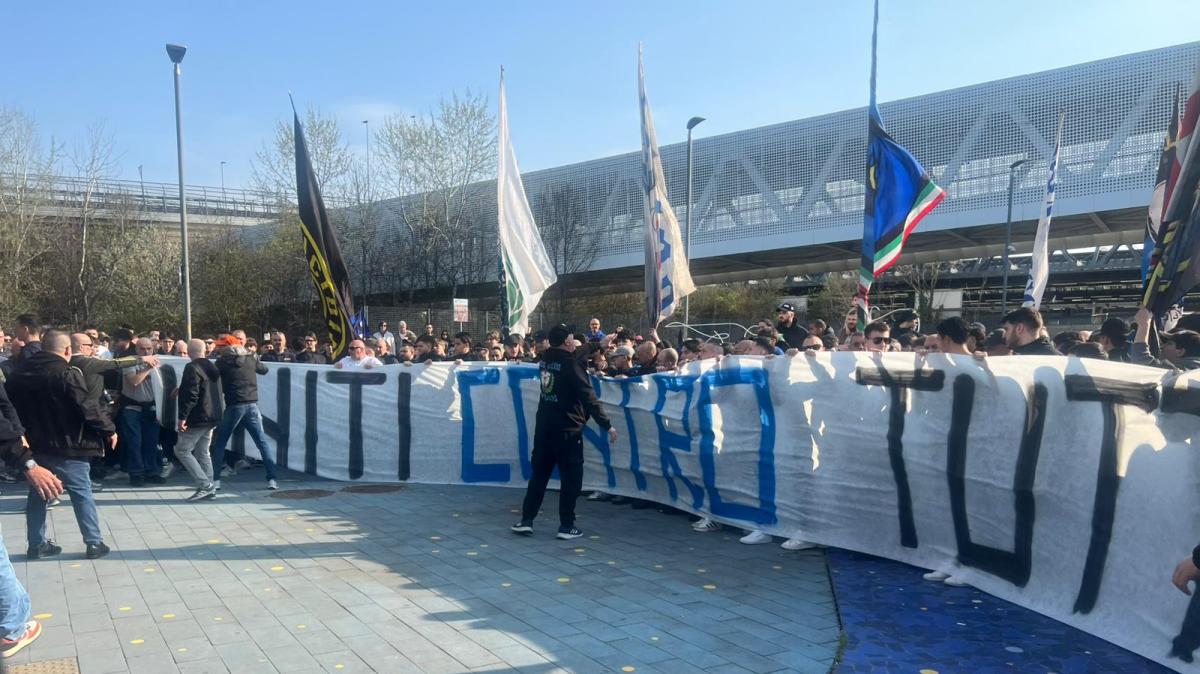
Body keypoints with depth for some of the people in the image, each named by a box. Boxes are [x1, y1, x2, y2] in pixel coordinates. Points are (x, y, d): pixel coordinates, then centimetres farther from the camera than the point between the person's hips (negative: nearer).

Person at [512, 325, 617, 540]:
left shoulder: (546, 360, 6)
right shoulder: (571, 364, -16)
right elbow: (589, 398, -19)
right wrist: (607, 425, -15)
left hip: (544, 427, 7)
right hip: (567, 430, -7)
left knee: (539, 474, 14)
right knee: (571, 478, 3)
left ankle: (526, 520, 16)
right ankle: (566, 526, 6)